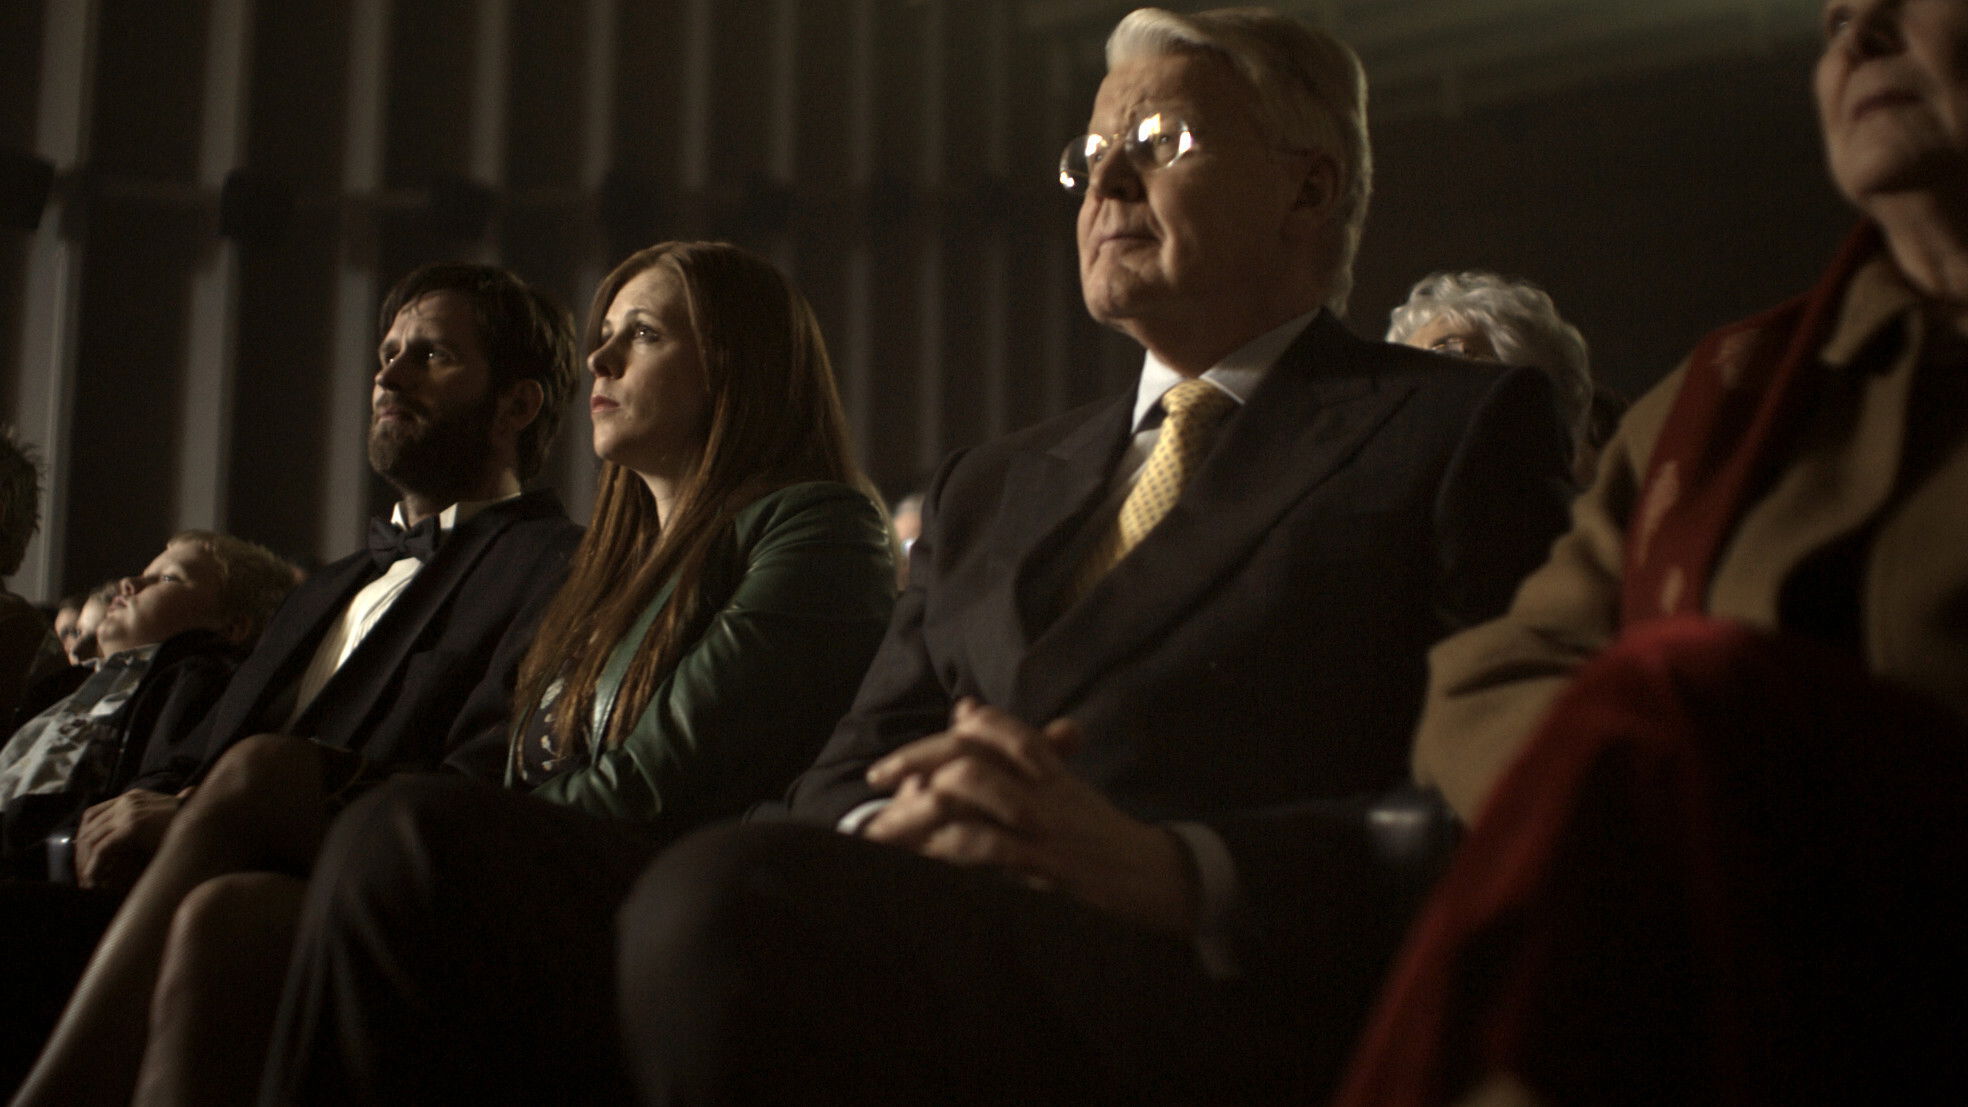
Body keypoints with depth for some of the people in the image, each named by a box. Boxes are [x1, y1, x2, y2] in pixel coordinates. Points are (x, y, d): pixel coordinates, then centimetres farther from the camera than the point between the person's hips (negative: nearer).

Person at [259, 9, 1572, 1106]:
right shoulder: (993, 487, 29)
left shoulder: (1468, 428, 10)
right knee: (412, 854, -16)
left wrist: (1172, 871, -19)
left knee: (733, 895, -35)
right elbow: (848, 775, 20)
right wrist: (884, 833, -5)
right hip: (914, 945, 6)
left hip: (1200, 994, -6)